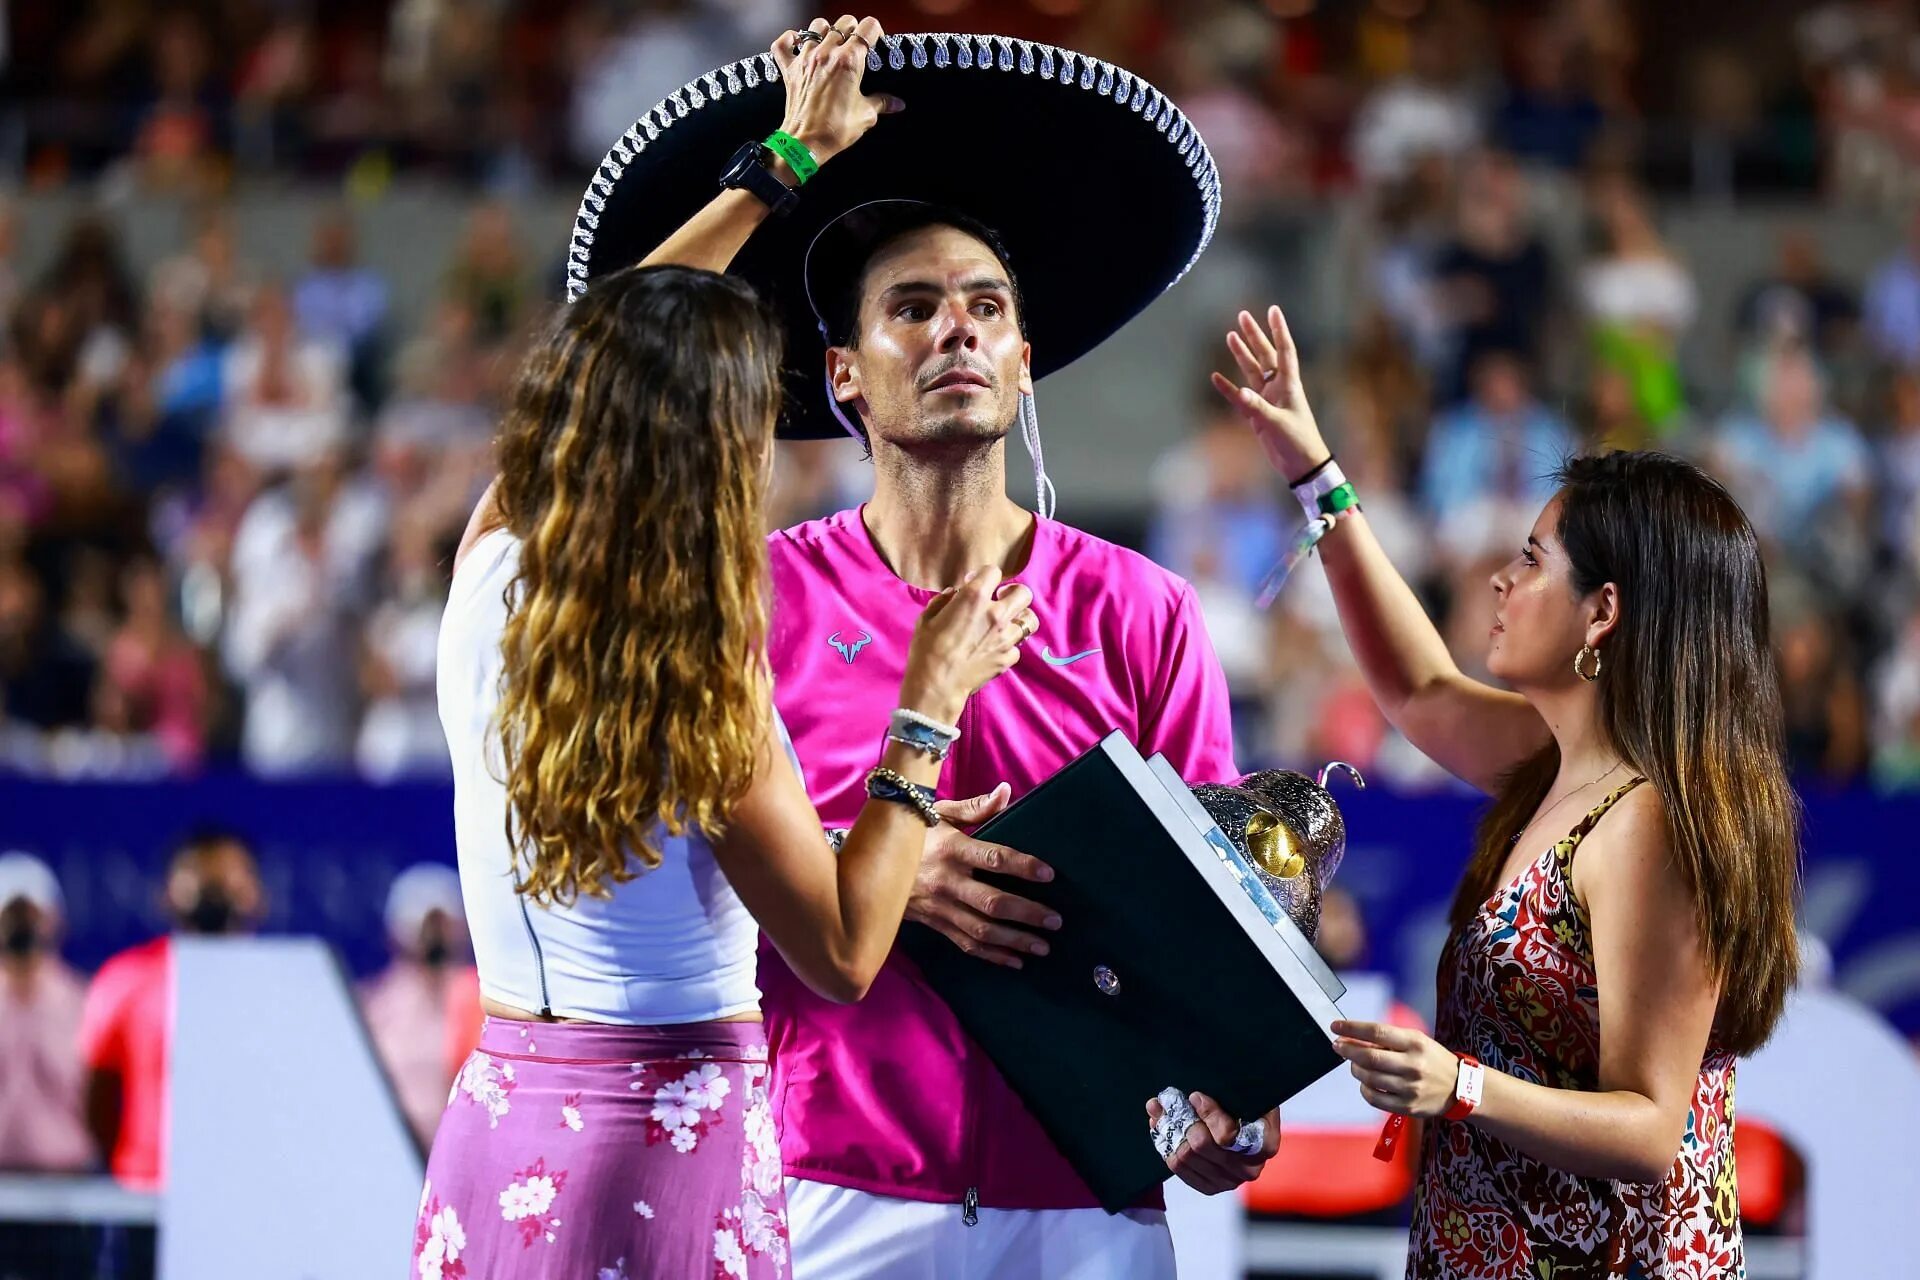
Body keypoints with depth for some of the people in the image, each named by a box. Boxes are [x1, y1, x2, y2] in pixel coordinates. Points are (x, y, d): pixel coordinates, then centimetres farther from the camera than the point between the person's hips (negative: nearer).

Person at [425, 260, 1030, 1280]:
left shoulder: (488, 566, -1)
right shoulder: (705, 680, -18)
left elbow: (602, 370, 19)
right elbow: (842, 955, -11)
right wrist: (930, 705, -6)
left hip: (495, 1123, 6)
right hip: (670, 1153, -5)